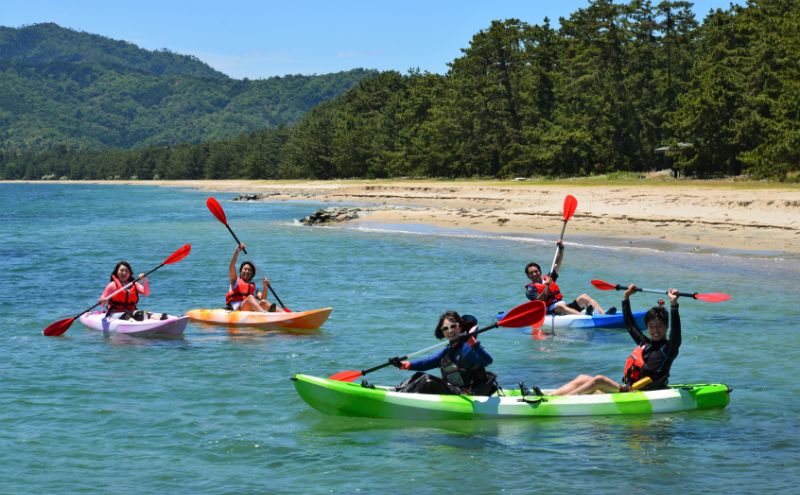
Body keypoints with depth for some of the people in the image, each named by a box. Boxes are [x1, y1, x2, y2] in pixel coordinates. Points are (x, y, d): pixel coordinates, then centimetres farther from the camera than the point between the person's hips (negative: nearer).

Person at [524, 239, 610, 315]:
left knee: (584, 297, -9)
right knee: (560, 306, -37)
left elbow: (557, 264, 17)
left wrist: (561, 249, 4)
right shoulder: (531, 288, 5)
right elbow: (539, 301, -14)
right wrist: (547, 285, -19)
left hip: (565, 307, 7)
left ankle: (603, 314, -31)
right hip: (550, 312, -7)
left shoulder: (547, 278, 23)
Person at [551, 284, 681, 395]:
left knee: (599, 380, -23)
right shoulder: (645, 343, 19)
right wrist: (626, 298, 35)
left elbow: (675, 335, -24)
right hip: (627, 390, 8)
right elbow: (630, 325, 33)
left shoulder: (667, 349, -4)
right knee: (582, 379, -1)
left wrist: (673, 305, -33)